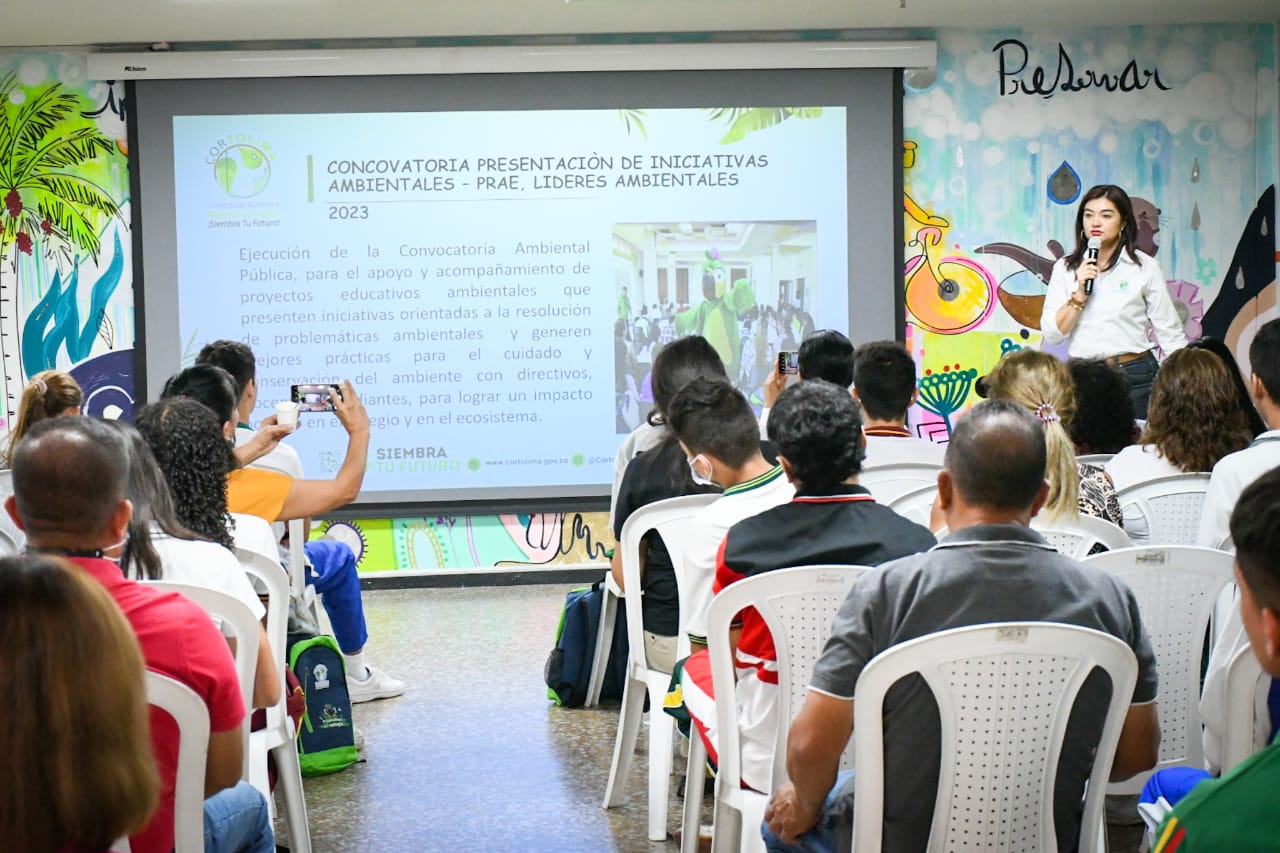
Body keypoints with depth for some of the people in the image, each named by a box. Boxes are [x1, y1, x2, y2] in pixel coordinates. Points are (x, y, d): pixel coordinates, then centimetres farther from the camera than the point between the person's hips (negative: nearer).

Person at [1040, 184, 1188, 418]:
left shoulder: (1145, 267, 1)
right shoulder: (1065, 267, 7)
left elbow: (1171, 336, 3)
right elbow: (1051, 334, 1)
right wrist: (1080, 293, -9)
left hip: (1134, 375, -2)